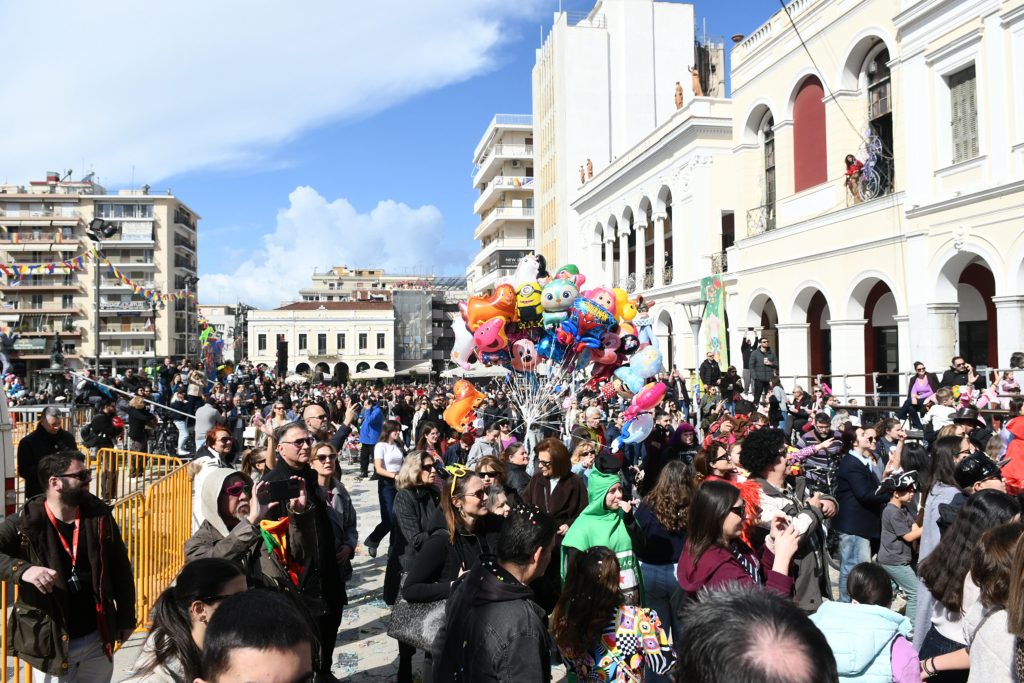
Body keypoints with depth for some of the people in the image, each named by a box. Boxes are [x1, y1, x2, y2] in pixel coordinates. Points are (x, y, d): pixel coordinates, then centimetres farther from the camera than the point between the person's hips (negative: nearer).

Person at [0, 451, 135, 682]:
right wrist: (23, 569, -38)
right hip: (50, 642, -3)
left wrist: (126, 617, 8)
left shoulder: (99, 515, -4)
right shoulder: (25, 523, -14)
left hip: (98, 638, 3)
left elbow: (120, 569, 5)